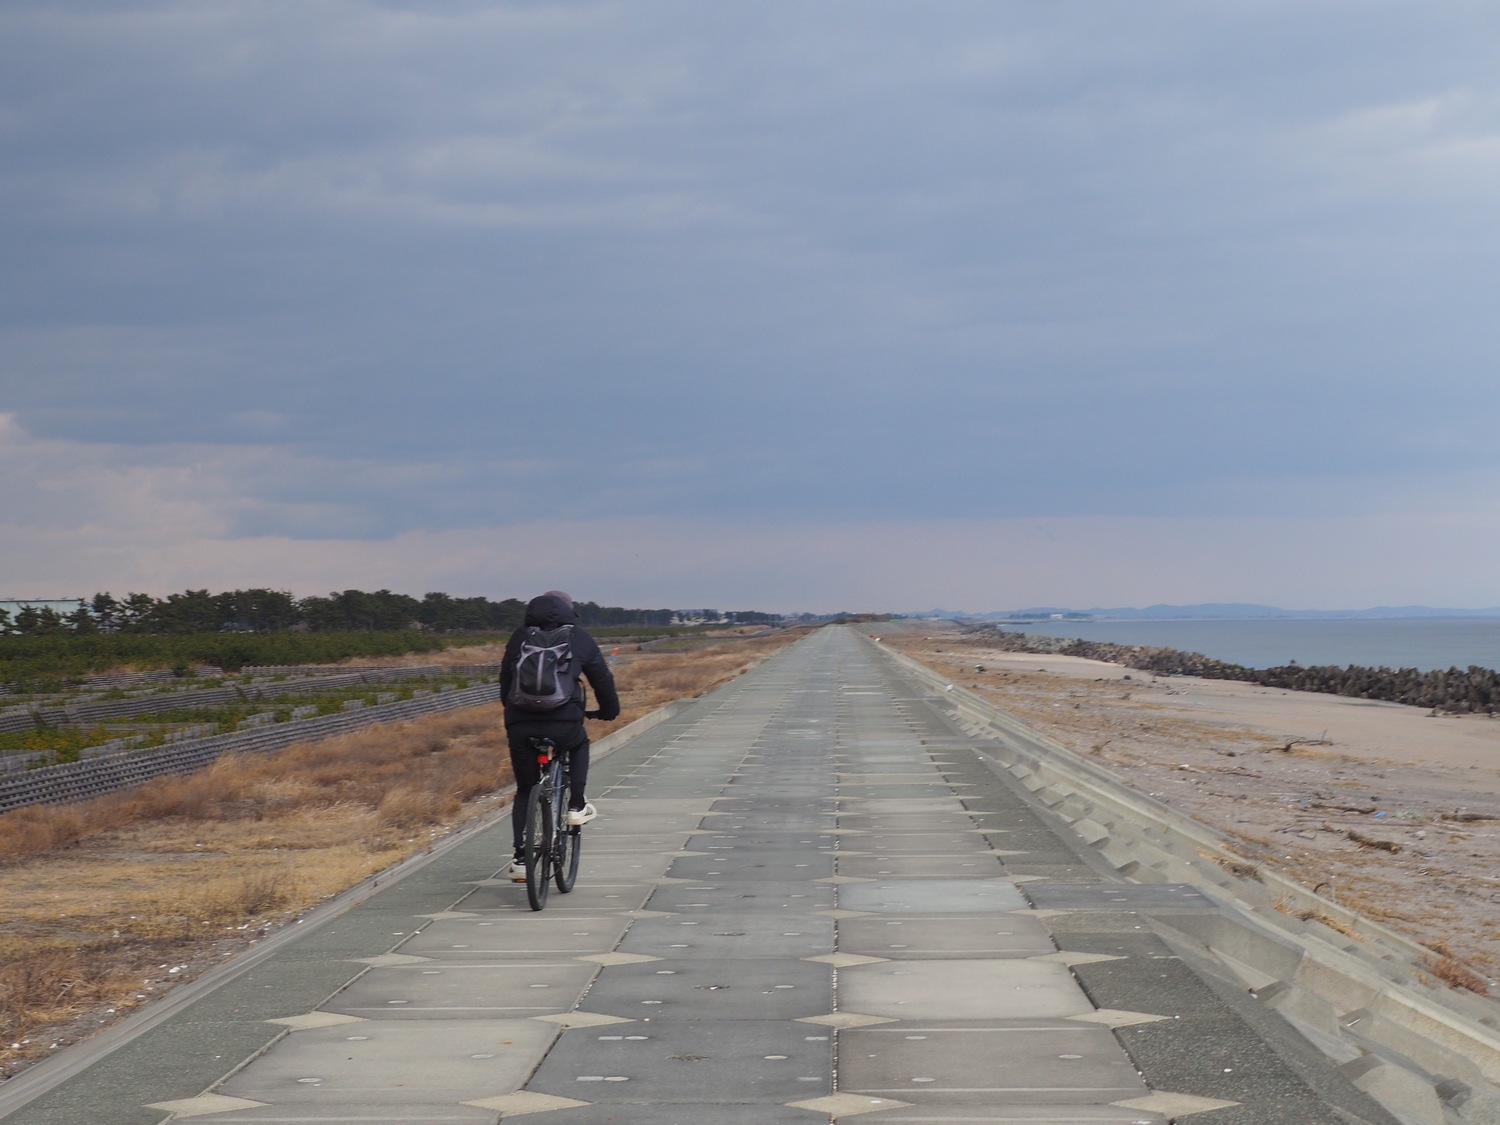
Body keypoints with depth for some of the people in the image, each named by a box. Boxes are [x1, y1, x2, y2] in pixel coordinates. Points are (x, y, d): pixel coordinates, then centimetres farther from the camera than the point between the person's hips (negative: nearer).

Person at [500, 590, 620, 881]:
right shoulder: (580, 639, 14)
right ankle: (577, 806, 23)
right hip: (563, 723, -2)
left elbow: (504, 680, 24)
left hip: (520, 726, 2)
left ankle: (520, 858, 9)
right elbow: (602, 678, 20)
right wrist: (609, 711, 37)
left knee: (525, 791, 17)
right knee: (579, 745, 35)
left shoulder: (519, 637, 18)